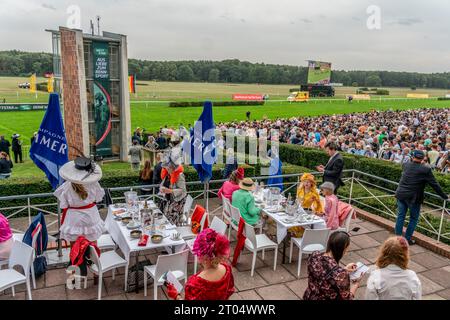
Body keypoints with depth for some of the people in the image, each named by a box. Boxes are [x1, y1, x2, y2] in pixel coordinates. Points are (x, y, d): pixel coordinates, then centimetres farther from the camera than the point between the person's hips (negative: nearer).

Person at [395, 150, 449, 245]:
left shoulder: (405, 165, 0)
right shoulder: (426, 170, -11)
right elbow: (434, 185, -6)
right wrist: (444, 196, 4)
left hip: (401, 194, 4)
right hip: (413, 197, -4)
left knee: (400, 216, 12)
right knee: (414, 218, 12)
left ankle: (397, 237, 18)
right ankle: (407, 239, 15)